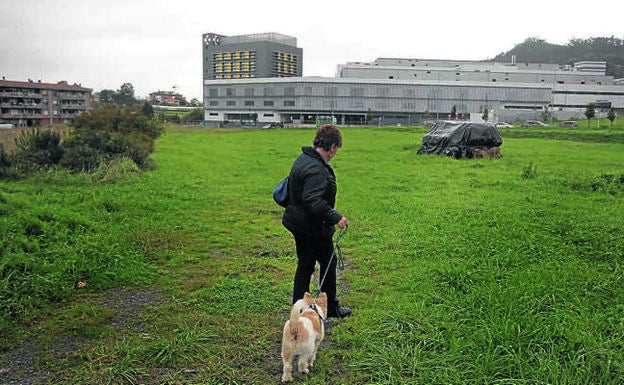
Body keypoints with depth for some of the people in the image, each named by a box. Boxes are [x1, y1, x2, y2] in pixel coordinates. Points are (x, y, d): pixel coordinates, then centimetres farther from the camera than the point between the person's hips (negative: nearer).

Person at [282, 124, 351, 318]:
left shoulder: (303, 159, 9)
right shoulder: (316, 169, -24)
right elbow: (313, 200, -31)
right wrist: (335, 217, -29)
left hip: (299, 223, 10)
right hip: (314, 227, -10)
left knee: (305, 265, 17)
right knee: (328, 263, 8)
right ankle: (331, 307, 23)